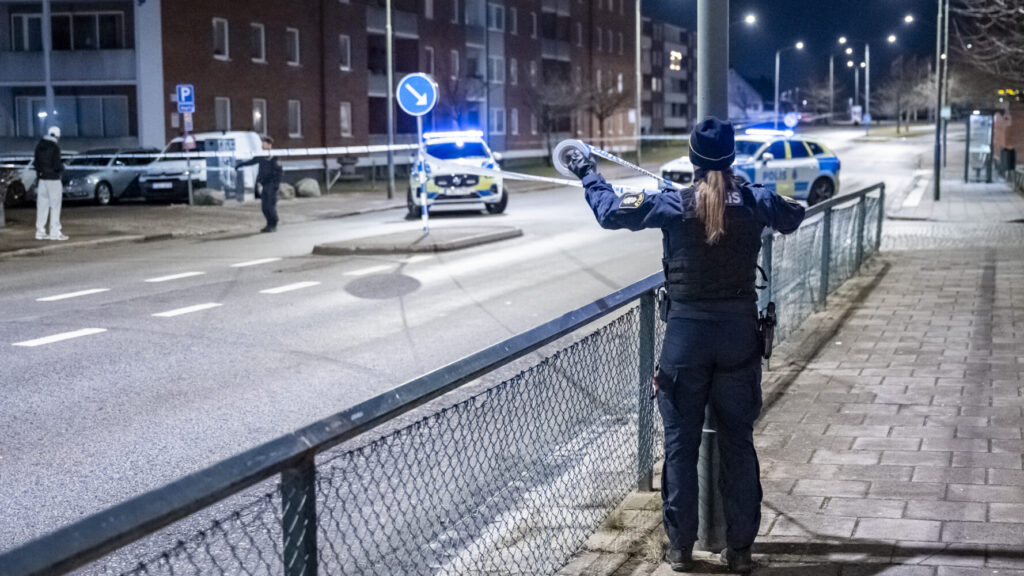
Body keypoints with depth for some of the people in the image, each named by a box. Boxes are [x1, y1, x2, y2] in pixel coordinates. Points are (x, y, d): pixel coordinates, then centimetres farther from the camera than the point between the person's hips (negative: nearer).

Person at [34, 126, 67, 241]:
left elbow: (36, 163, 10)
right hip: (53, 179, -6)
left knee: (42, 206, 9)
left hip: (42, 179, 6)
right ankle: (55, 232, -3)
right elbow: (57, 165, -17)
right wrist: (62, 167, 3)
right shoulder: (55, 147, -14)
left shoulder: (39, 146, 6)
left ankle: (40, 232, 11)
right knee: (55, 206, -1)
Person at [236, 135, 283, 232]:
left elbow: (279, 170, -12)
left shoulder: (274, 157, -10)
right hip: (263, 184, 7)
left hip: (271, 184, -7)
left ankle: (274, 226, 2)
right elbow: (252, 161, 25)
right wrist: (240, 165, 29)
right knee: (264, 206, 7)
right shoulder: (261, 157, 10)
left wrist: (277, 183, -17)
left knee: (271, 206, -6)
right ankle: (269, 224, 17)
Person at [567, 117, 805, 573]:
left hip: (686, 333, -1)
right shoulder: (754, 202, -3)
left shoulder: (672, 204, -9)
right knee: (739, 444, 10)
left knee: (681, 444, 9)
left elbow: (610, 212, 2)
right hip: (740, 334, 2)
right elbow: (794, 217, 17)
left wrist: (587, 172, 18)